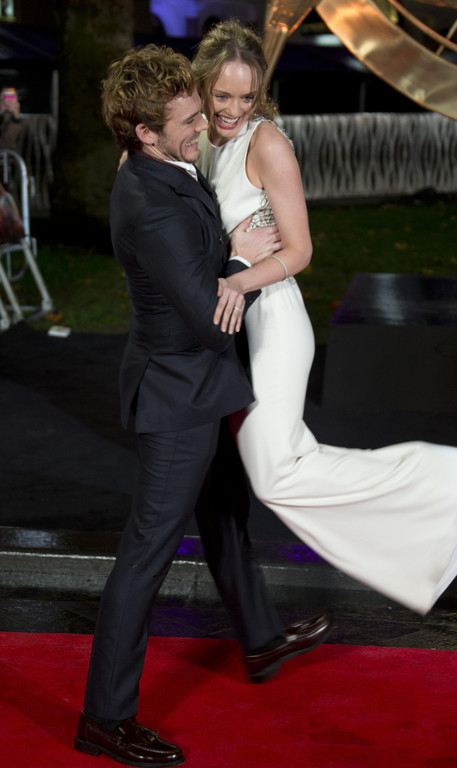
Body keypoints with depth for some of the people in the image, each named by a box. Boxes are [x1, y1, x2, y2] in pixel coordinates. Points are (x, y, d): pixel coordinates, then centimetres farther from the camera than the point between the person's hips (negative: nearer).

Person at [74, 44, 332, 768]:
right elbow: (212, 323, -25)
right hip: (180, 390, -10)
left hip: (191, 379, 10)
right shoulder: (154, 209, -30)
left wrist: (231, 278, -6)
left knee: (225, 509, 25)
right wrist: (239, 263, -9)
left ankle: (261, 638, 46)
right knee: (150, 547, -3)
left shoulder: (159, 173, 0)